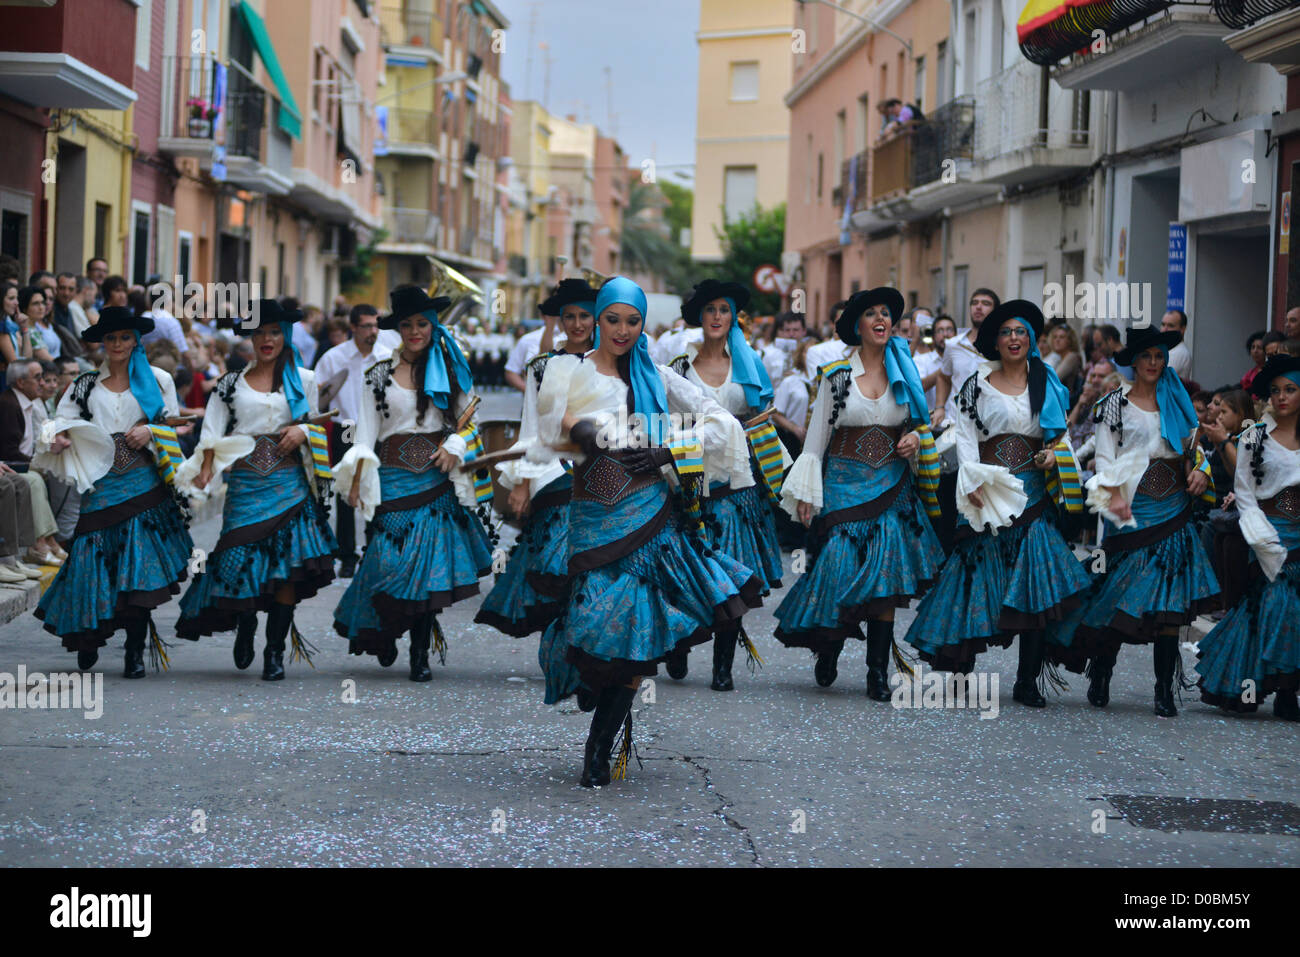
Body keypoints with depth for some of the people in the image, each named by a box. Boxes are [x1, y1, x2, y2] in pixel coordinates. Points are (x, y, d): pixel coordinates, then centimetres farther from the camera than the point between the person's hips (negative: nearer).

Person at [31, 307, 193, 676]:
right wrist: (58, 437, -14)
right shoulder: (86, 384, 13)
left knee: (139, 571, -8)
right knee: (94, 560, -2)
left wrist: (150, 431, -6)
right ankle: (88, 636, 18)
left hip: (143, 481, -1)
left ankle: (135, 651, -4)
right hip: (101, 483, 1)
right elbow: (61, 420, 8)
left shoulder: (156, 380, 11)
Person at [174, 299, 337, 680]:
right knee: (243, 562, -6)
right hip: (246, 486, 0)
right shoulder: (231, 384, 10)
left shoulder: (303, 380, 10)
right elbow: (212, 434, 4)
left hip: (289, 484, 0)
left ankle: (275, 651, -2)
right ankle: (246, 627, 26)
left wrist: (303, 430, -4)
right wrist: (205, 472, -11)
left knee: (288, 568, -9)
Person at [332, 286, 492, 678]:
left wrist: (455, 447, -3)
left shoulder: (449, 369, 8)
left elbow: (469, 420, 15)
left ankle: (421, 653, 2)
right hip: (395, 476, -1)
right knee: (393, 558, -9)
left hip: (437, 476, 1)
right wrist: (357, 479, -4)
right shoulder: (381, 373, 5)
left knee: (430, 564, -3)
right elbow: (366, 430, 3)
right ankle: (383, 632, 17)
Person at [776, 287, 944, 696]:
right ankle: (827, 650, 16)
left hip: (892, 486, 2)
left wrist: (916, 438, -3)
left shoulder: (904, 375, 9)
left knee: (886, 579, -5)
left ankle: (878, 670, 0)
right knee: (839, 568, -9)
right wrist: (806, 493, -5)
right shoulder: (837, 375, 1)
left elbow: (920, 423, 22)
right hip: (844, 484, -2)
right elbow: (817, 436, 1)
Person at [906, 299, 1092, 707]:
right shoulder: (977, 385, 7)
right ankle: (961, 668, 7)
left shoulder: (1047, 386, 13)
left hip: (1033, 493, 1)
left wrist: (1054, 455, -5)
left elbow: (1061, 435, 17)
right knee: (980, 578, -3)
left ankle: (1028, 681, -4)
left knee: (1037, 589, -7)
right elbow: (965, 436, 1)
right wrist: (973, 482, -12)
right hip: (989, 494, -1)